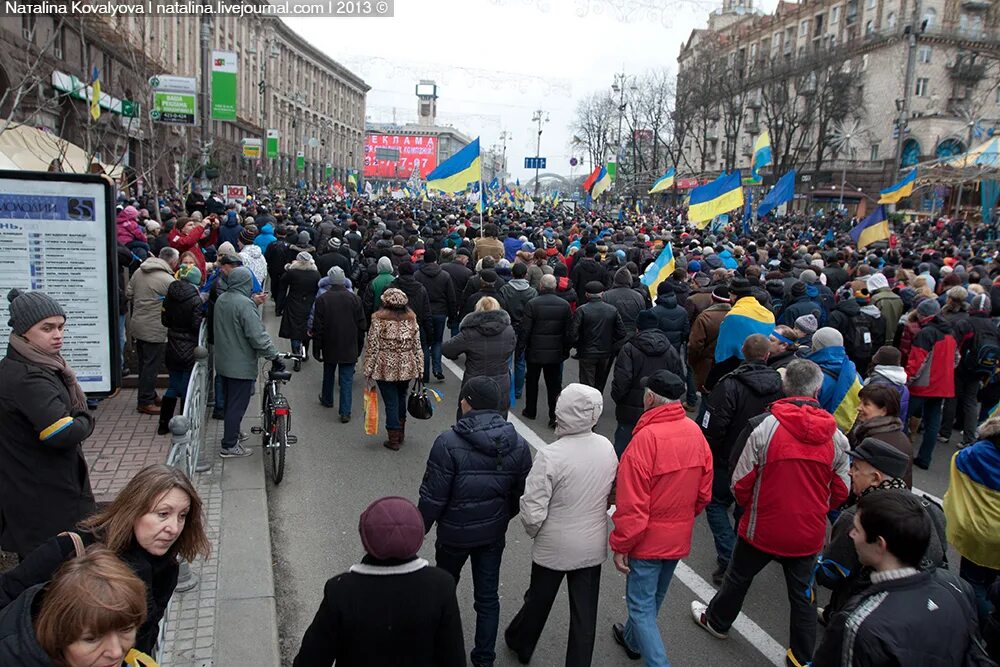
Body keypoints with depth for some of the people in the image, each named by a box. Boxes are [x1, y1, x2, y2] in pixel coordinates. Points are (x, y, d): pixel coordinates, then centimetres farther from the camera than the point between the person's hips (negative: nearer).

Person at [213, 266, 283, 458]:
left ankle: (233, 433, 39)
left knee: (230, 401, 23)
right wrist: (274, 356, -19)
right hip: (241, 365, -9)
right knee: (238, 404, 2)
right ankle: (229, 446, 9)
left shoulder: (221, 300, 4)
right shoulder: (245, 304, -23)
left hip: (223, 361, 9)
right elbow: (258, 336, -26)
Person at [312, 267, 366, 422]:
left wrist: (316, 349, 2)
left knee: (328, 374, 22)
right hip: (350, 348, 0)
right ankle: (345, 412, -1)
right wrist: (359, 347, 11)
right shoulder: (354, 298, -6)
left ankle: (327, 399, 43)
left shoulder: (322, 299, -10)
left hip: (329, 347, 0)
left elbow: (318, 327, -7)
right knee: (347, 380, 2)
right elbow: (361, 326, 0)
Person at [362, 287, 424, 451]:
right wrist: (419, 369, 10)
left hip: (386, 369, -4)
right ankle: (401, 434, 31)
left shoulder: (378, 321, -11)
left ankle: (394, 439, 11)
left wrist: (368, 371, -2)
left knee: (391, 403, 4)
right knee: (401, 399, 21)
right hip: (407, 368, 4)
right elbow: (417, 348, 4)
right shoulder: (411, 320, 1)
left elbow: (372, 348, -10)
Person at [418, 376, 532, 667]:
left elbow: (433, 496, -20)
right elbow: (522, 493, 0)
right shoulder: (518, 445, -9)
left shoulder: (448, 443, -24)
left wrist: (421, 528, -3)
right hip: (494, 533, 3)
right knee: (488, 596, 15)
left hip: (455, 533, -2)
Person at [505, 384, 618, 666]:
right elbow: (613, 494, 3)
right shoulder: (606, 447, -10)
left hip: (553, 547, -3)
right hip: (593, 546, 3)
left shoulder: (550, 455, -27)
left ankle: (520, 644, 47)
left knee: (538, 600, 21)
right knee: (585, 611, 15)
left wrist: (533, 531, -3)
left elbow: (533, 512, -23)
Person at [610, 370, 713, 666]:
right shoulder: (695, 432, -6)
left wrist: (620, 545, -12)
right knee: (654, 597, 26)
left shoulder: (646, 437, -28)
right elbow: (704, 491, 3)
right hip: (680, 537, 7)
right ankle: (633, 640, 47)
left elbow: (631, 504, -24)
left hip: (649, 539, -7)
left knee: (641, 604, 6)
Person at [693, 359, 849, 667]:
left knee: (739, 576, 21)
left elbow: (741, 483, -14)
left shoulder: (766, 426, -20)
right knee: (802, 593, 19)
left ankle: (717, 621, 43)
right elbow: (840, 492, 1)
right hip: (809, 533, 2)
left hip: (763, 527, -2)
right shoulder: (836, 436, -8)